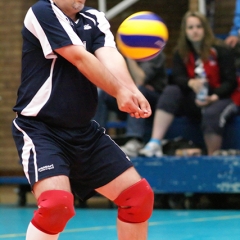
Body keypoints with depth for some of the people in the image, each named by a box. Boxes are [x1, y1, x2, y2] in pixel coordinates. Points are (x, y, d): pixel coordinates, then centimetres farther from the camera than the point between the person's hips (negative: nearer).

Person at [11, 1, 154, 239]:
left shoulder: (94, 19, 7)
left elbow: (110, 58, -14)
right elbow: (80, 58, -21)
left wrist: (133, 93, -32)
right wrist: (120, 92, -24)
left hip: (83, 131, 7)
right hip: (40, 129, -7)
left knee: (139, 194, 5)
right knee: (57, 202, -29)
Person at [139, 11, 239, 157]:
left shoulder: (221, 51, -6)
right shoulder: (181, 53, 6)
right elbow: (177, 78, -9)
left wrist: (213, 97, -28)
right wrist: (191, 83, -33)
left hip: (221, 98, -4)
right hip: (195, 101, 4)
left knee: (211, 114, -38)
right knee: (171, 91, -21)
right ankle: (155, 144, -34)